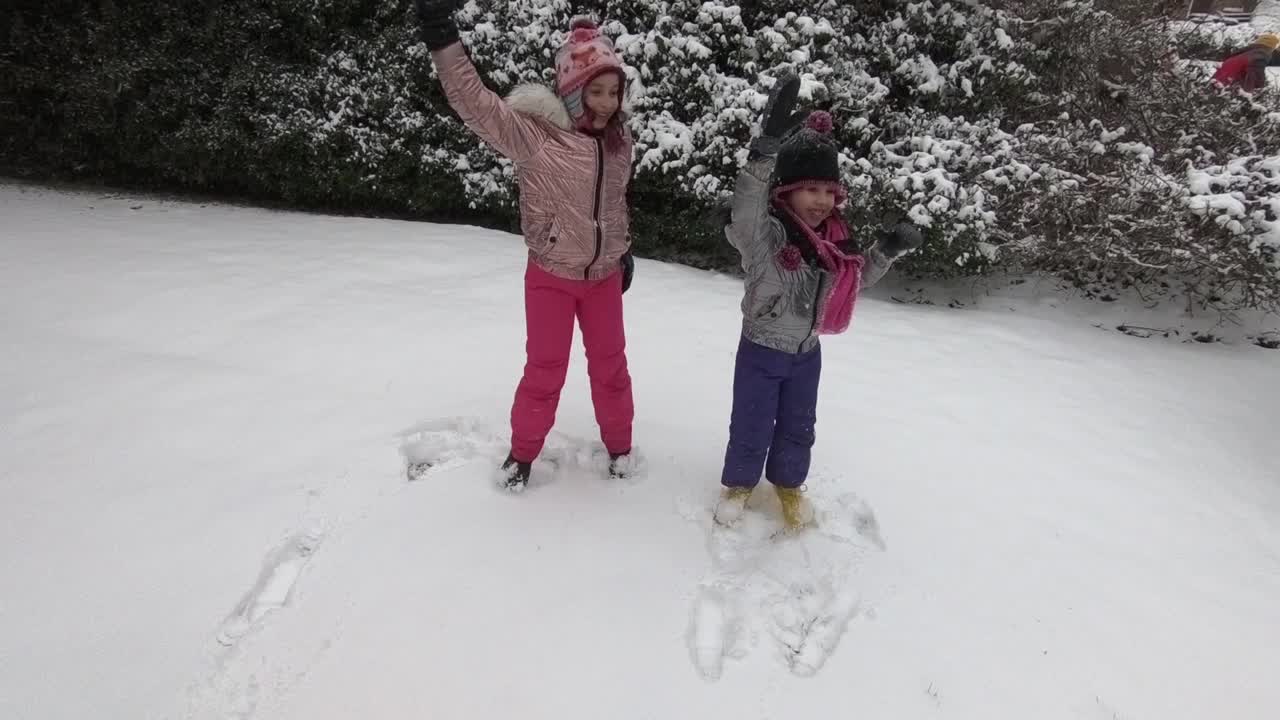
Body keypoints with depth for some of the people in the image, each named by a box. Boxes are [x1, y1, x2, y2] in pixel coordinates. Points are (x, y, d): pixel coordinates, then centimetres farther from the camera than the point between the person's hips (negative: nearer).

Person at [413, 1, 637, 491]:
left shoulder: (617, 139, -1)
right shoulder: (535, 132, -17)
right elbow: (473, 102, -28)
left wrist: (625, 251, 17)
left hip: (603, 275, 4)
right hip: (551, 276, -4)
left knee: (610, 364, 15)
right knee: (544, 370, 7)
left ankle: (618, 443, 36)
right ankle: (523, 450, 30)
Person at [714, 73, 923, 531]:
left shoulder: (834, 242, -3)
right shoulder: (765, 233, -24)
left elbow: (854, 282, 13)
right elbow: (744, 212, -48)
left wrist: (887, 251, 0)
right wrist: (766, 150, -59)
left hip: (807, 352, 6)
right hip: (761, 351, -5)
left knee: (798, 426, 20)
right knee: (752, 427, 9)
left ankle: (788, 484, 44)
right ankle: (739, 483, 35)